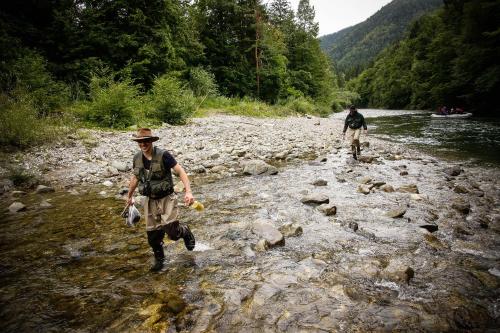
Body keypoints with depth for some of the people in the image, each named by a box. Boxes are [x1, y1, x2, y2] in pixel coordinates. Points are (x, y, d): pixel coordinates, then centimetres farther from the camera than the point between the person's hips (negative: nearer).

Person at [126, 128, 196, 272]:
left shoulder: (163, 155, -18)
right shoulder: (137, 158, 0)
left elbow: (181, 171, -21)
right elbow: (135, 177, 18)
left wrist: (188, 192, -33)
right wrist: (129, 196, 28)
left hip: (167, 198, -5)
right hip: (150, 201, 5)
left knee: (171, 231, -15)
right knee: (153, 234, 9)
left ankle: (185, 231, 20)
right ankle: (159, 260, 33)